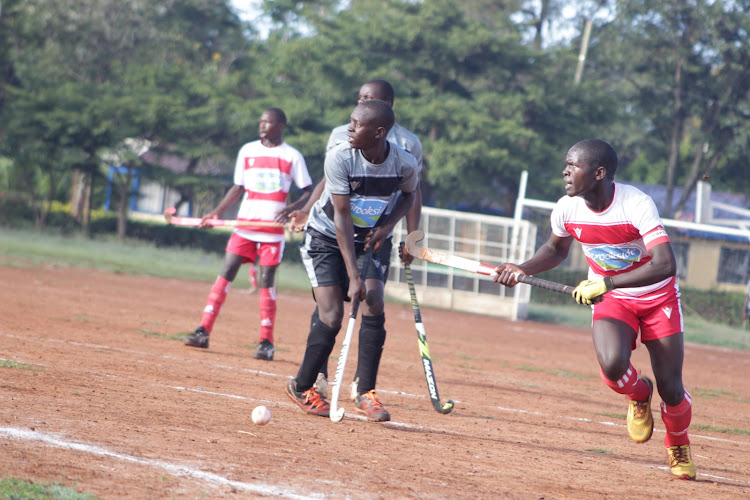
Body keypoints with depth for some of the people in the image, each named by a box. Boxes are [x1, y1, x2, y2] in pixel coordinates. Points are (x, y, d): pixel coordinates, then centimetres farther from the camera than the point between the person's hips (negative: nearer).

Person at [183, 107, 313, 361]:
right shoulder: (247, 151, 10)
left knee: (266, 281, -5)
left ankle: (266, 342, 1)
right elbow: (238, 188, 14)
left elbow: (309, 192, 1)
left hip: (273, 228, -3)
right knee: (226, 273, -4)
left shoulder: (292, 156, 1)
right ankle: (203, 331, -5)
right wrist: (217, 212, 4)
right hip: (245, 224, 3)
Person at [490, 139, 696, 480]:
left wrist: (604, 284, -45)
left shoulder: (636, 204, -29)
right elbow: (556, 249, 11)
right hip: (610, 299, 2)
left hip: (657, 298, -2)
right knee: (612, 365, -28)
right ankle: (638, 395, 9)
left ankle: (678, 448, 31)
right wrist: (522, 270, -7)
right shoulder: (567, 210, -13)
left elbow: (665, 265, -39)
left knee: (670, 390, -3)